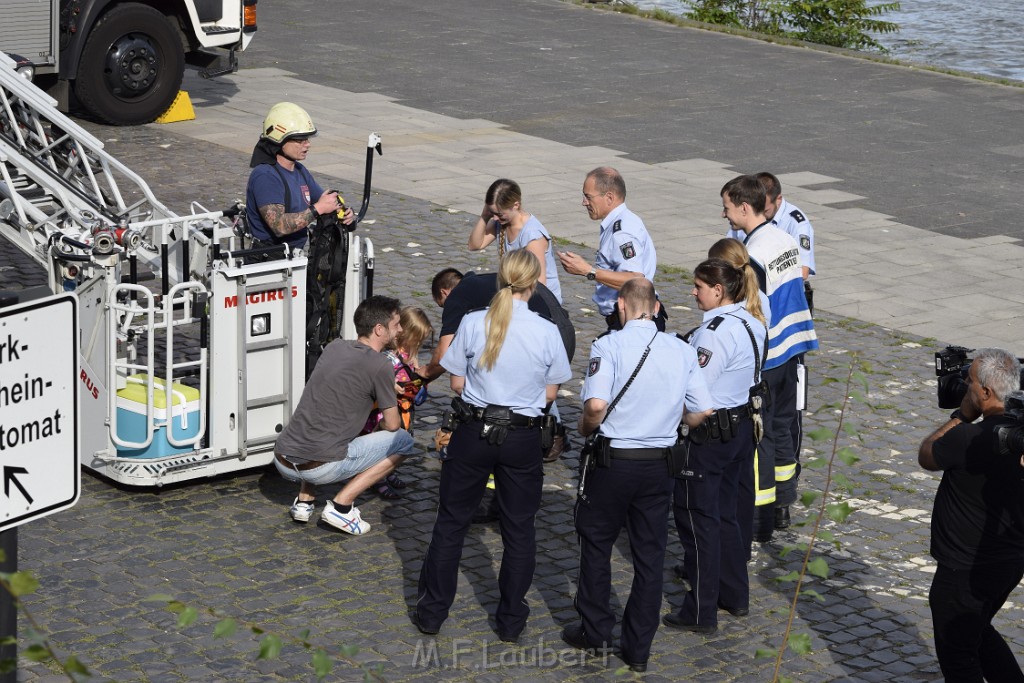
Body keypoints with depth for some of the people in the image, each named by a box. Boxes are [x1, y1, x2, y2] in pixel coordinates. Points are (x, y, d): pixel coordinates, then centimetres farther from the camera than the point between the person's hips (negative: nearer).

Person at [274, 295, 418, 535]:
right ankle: (340, 505, 0)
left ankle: (304, 500, 20)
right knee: (403, 441, 8)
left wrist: (388, 389, 36)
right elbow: (392, 424, 4)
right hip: (322, 467, -7)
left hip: (282, 463, 7)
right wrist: (380, 427, 28)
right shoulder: (380, 366, -7)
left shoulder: (334, 347, 13)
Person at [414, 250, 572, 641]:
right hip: (522, 439, 0)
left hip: (474, 432, 0)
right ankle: (511, 621, 20)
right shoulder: (546, 331, -10)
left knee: (451, 522, 14)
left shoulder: (473, 323, -11)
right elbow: (550, 393, -1)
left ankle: (432, 612, 20)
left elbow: (457, 384, -3)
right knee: (519, 529, 14)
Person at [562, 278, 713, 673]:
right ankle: (639, 650, 16)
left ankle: (595, 632, 24)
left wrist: (586, 428, -5)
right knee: (649, 555, 11)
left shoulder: (609, 346, -13)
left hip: (614, 461, -3)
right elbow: (702, 411, 0)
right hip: (660, 465, 3)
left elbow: (596, 405, -26)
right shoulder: (683, 351, -1)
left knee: (596, 545, 16)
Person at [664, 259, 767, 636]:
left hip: (710, 432, -9)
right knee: (729, 512, 20)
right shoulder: (752, 323, 5)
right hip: (742, 425, 9)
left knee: (698, 518, 1)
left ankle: (701, 612, 7)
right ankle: (735, 595, 31)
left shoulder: (717, 332, -24)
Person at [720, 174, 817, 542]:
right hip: (791, 349, 9)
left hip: (762, 357, -9)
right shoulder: (786, 240, 5)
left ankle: (760, 520, 5)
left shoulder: (753, 254, -21)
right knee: (783, 428, 17)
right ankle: (782, 507, 26)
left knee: (757, 436, 0)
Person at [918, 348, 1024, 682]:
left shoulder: (969, 439, -30)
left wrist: (961, 414, -4)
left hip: (968, 570, -8)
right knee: (977, 631, 30)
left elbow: (926, 456, -9)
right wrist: (969, 418, 3)